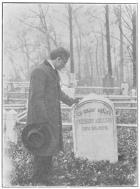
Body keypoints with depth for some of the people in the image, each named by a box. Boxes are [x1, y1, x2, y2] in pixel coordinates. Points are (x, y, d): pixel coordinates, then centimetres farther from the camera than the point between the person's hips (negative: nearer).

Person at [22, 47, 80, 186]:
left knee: (49, 151, 14)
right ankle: (37, 181, 4)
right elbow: (36, 98, -20)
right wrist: (43, 121, -23)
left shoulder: (53, 72, 17)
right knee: (42, 151, -6)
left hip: (52, 120, 10)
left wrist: (71, 101, 44)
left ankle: (44, 179, 23)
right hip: (42, 120, -10)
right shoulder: (39, 71, -15)